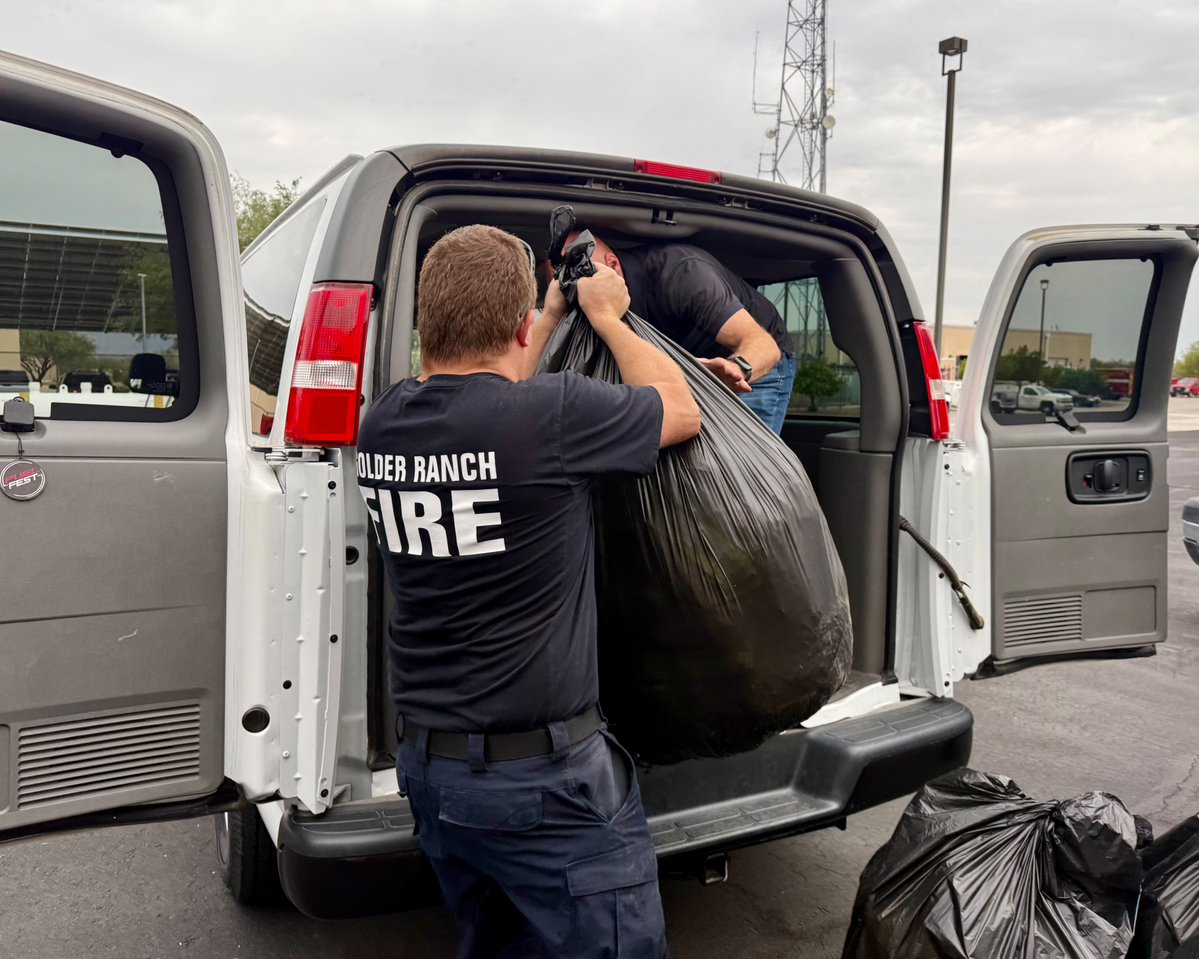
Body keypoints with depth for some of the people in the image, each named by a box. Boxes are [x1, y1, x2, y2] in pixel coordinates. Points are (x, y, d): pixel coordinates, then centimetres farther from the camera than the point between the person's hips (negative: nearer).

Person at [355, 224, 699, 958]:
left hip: (426, 764, 7)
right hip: (544, 782, -7)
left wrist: (556, 313, 27)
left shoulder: (384, 423, -2)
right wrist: (605, 313, 10)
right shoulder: (553, 414, -21)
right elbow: (681, 409, -3)